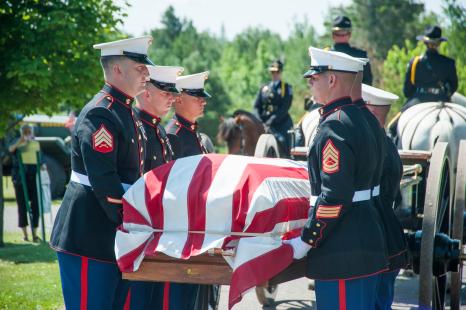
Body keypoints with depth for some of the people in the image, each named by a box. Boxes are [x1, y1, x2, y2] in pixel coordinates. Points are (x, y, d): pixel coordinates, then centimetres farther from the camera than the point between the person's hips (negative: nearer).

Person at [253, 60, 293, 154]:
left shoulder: (287, 88, 6)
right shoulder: (263, 88, 18)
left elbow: (285, 108, -6)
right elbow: (256, 107, 12)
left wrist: (271, 121, -18)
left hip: (281, 124, -3)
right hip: (264, 124, 3)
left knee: (282, 140, -24)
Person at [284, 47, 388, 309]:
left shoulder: (335, 125, -16)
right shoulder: (358, 119, 14)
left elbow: (334, 196, -22)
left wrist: (306, 241, -14)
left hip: (342, 256, -10)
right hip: (368, 244, 10)